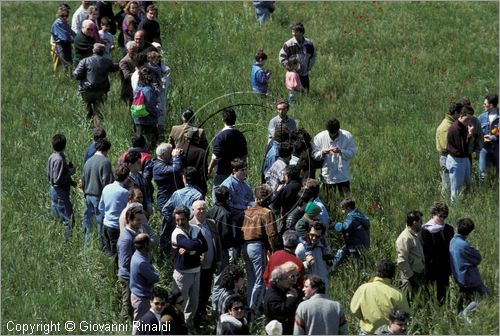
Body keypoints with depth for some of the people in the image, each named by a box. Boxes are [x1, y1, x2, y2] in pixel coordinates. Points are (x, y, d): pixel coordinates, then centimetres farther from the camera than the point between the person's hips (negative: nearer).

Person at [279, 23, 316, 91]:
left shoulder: (309, 44, -1)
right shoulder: (289, 44, -11)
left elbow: (313, 56, 14)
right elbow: (282, 57, -6)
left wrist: (309, 66, 3)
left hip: (305, 74, 4)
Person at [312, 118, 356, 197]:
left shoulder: (347, 136, -4)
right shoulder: (319, 137, -1)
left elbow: (352, 153, -5)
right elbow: (314, 155, 0)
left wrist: (340, 151, -22)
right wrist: (322, 153, -21)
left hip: (343, 177, -1)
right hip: (327, 177, 1)